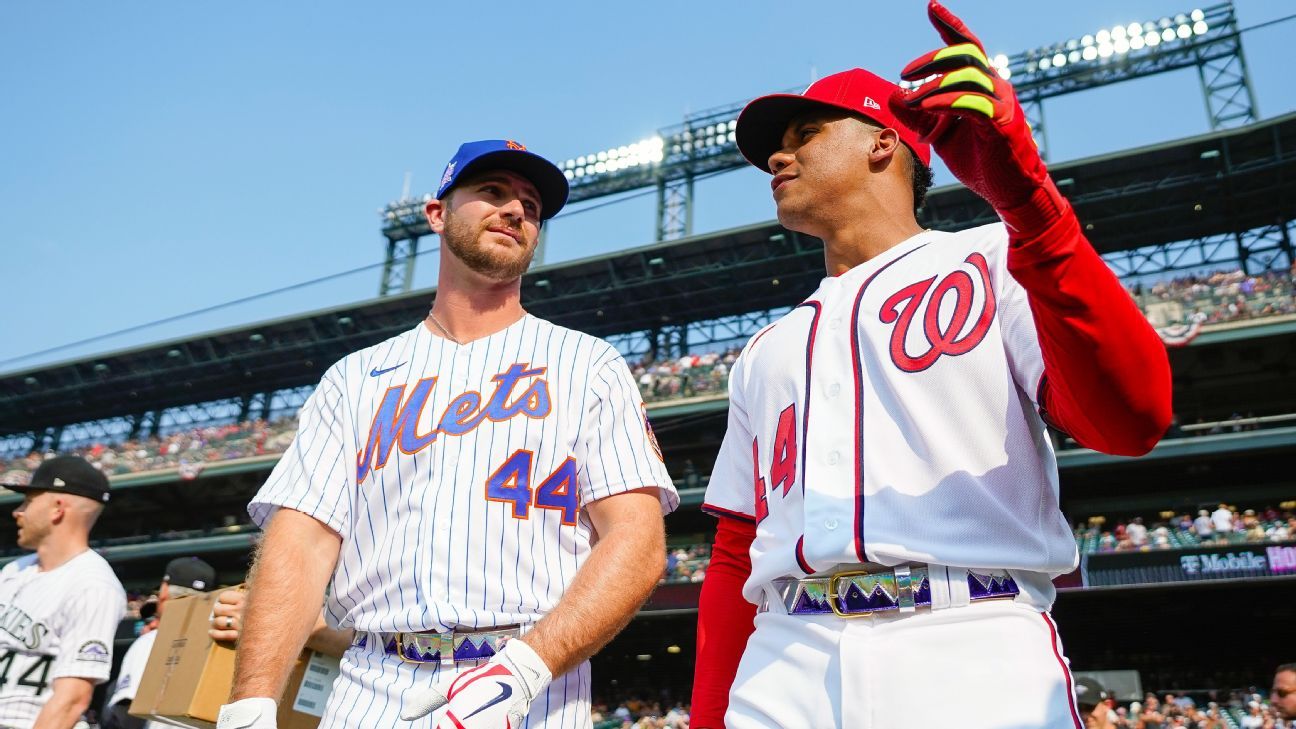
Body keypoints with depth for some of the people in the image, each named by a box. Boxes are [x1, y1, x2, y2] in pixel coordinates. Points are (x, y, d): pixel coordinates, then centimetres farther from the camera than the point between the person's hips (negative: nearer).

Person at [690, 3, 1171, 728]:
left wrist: (1022, 192, -21)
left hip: (975, 661, -4)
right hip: (784, 671, 5)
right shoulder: (765, 353, 22)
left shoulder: (993, 261, 8)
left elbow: (1134, 419, -11)